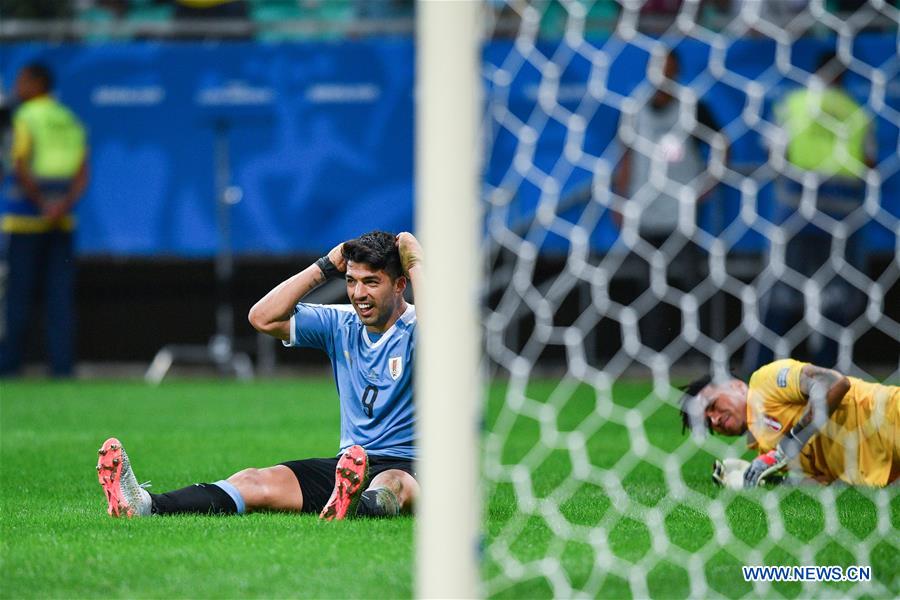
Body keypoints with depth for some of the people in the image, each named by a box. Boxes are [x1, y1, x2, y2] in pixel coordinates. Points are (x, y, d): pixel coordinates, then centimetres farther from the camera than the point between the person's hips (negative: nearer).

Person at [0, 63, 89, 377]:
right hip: (63, 222, 5)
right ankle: (62, 365, 1)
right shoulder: (70, 121, 11)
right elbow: (82, 174, 3)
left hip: (26, 218, -5)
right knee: (61, 296, 5)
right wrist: (64, 205, -8)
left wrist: (42, 205, -9)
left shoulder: (26, 118, -7)